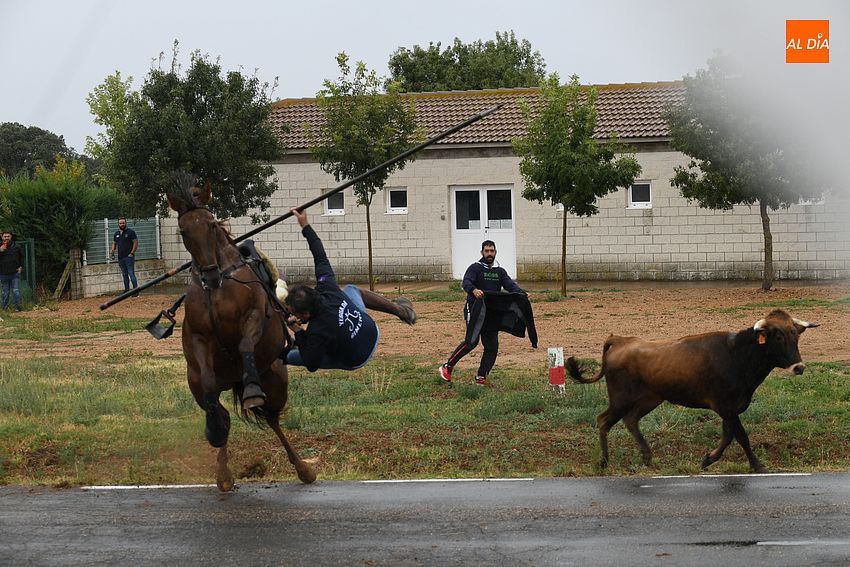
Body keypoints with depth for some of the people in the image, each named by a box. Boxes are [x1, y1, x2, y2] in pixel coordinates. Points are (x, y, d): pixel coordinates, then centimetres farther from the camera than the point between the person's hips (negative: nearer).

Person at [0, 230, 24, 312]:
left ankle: (17, 306, -3)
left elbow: (22, 257, 19)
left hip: (15, 273, 0)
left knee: (16, 291, -4)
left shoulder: (16, 247, 4)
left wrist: (21, 267, 8)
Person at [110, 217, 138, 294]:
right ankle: (126, 290, 14)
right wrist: (112, 251, 3)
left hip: (129, 257, -6)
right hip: (120, 258, 6)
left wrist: (132, 253, -13)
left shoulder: (130, 232, -2)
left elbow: (135, 243, -6)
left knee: (131, 273, -12)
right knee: (124, 275, 10)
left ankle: (135, 290, -12)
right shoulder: (116, 234, 16)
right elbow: (114, 243, 24)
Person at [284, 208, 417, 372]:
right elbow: (321, 257, -12)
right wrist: (305, 226, -7)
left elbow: (311, 366, -27)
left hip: (356, 361, -5)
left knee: (290, 355, 8)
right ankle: (400, 309, 34)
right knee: (351, 289, 31)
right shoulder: (328, 288, -25)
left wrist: (298, 333, -26)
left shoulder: (317, 332, -40)